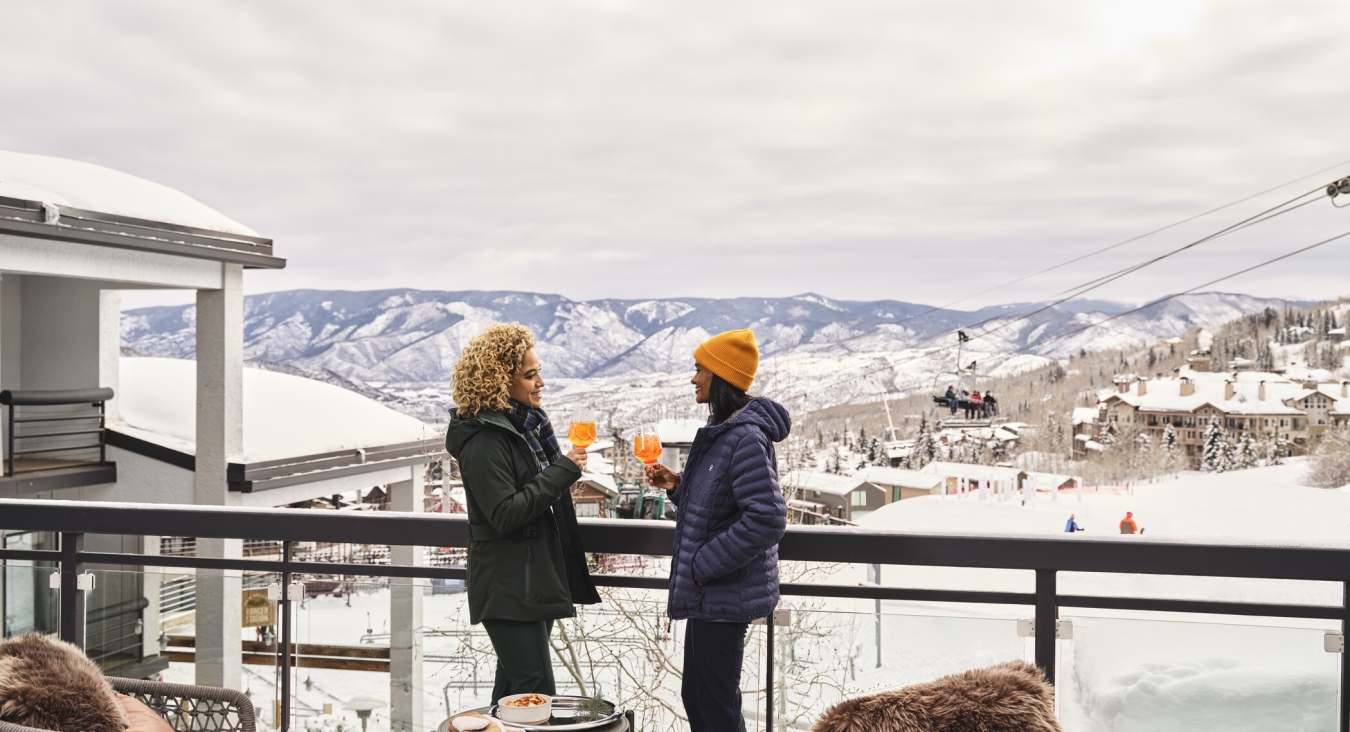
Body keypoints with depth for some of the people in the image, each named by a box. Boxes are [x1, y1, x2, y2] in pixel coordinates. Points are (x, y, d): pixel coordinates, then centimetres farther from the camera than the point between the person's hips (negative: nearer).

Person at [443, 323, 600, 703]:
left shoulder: (529, 425, 12)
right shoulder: (483, 440, -16)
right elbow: (505, 514, -22)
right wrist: (563, 470, -20)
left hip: (535, 582, 9)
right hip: (508, 589, -9)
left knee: (513, 689, 15)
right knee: (536, 694, -10)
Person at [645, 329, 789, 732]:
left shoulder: (745, 438, -21)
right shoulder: (720, 431, 11)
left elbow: (767, 518, -28)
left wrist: (704, 565, -21)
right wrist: (677, 486, 3)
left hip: (726, 596, -10)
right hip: (708, 593, 10)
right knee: (695, 698, 19)